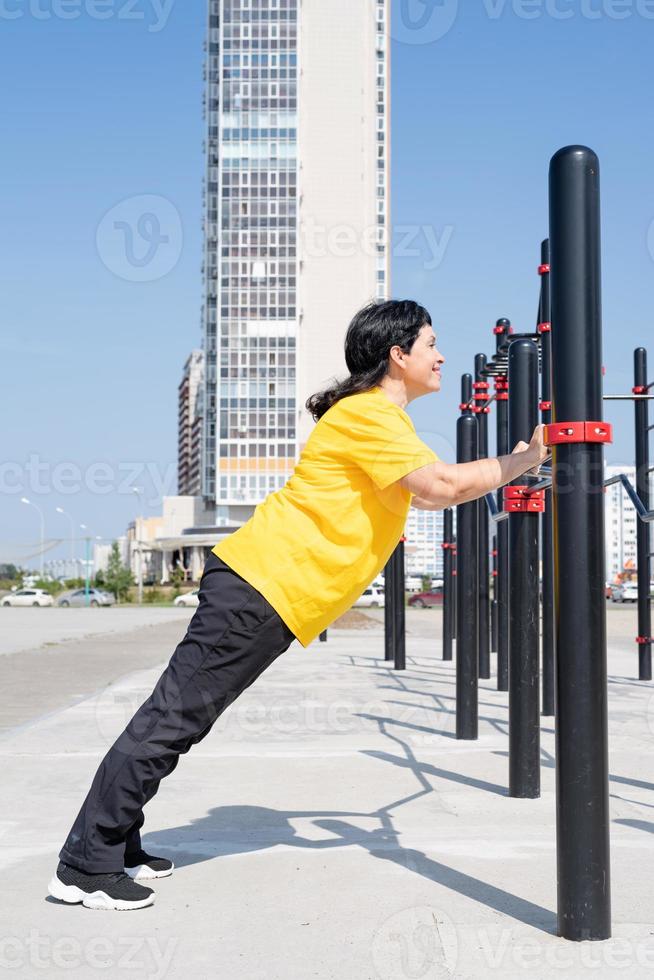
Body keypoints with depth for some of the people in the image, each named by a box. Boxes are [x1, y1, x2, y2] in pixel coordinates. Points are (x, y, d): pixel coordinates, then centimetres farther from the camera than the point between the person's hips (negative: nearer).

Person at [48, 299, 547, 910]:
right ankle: (85, 866, -2)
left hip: (260, 587, 10)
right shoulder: (369, 414, -12)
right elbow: (441, 485, -24)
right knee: (173, 717, -8)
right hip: (262, 583, -10)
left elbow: (421, 496, 31)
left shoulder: (381, 419, 21)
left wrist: (505, 467, 27)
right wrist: (525, 459, -13)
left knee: (179, 718, 11)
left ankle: (115, 847, 19)